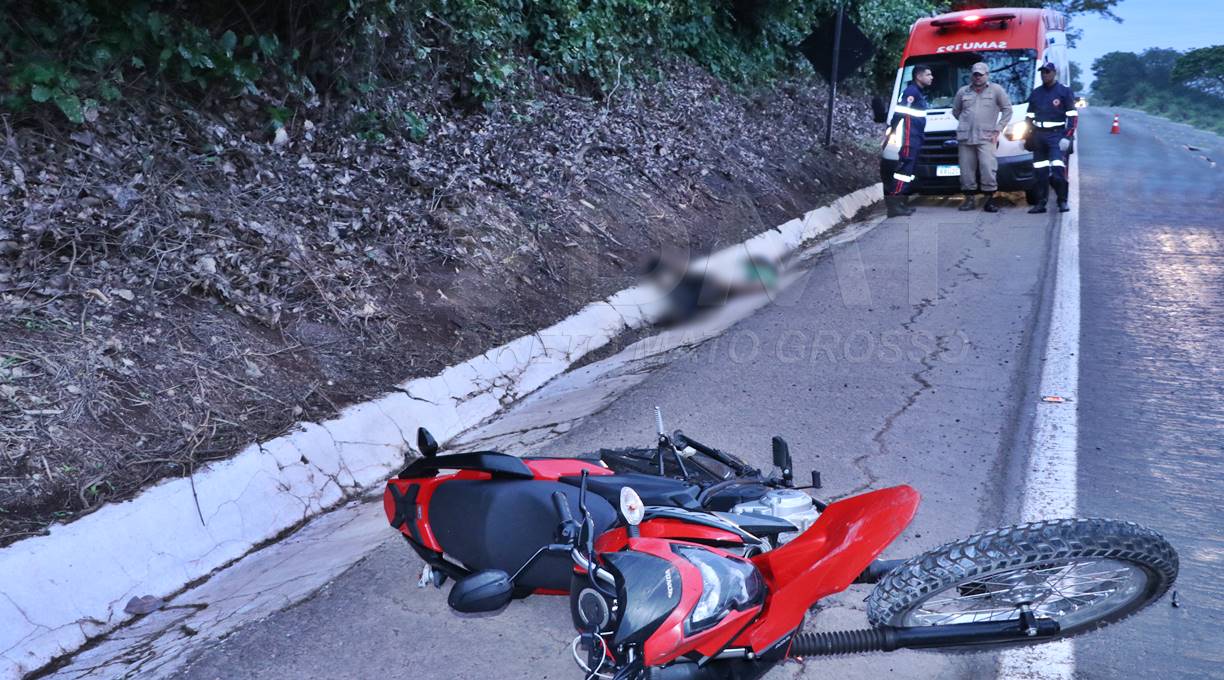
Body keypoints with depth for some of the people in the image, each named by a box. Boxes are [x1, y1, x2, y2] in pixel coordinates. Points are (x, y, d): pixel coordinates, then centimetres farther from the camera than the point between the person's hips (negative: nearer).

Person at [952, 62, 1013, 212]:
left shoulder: (996, 90, 7)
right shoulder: (963, 92, 14)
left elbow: (1007, 110, 7)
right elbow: (955, 111, 26)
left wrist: (997, 129, 0)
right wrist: (966, 124, 15)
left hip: (986, 138, -3)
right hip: (965, 138, 3)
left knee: (988, 167, -15)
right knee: (966, 170, 1)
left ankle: (989, 199, -9)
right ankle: (969, 199, 11)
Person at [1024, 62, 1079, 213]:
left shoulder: (1065, 91, 1)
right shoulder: (1035, 93, 15)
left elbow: (1072, 116, -3)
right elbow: (1030, 116, 22)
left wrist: (1067, 136, -13)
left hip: (1056, 134, -5)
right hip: (1039, 134, 5)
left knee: (1057, 168, -17)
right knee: (1040, 172, 5)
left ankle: (1063, 201, -8)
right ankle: (1041, 203, 11)